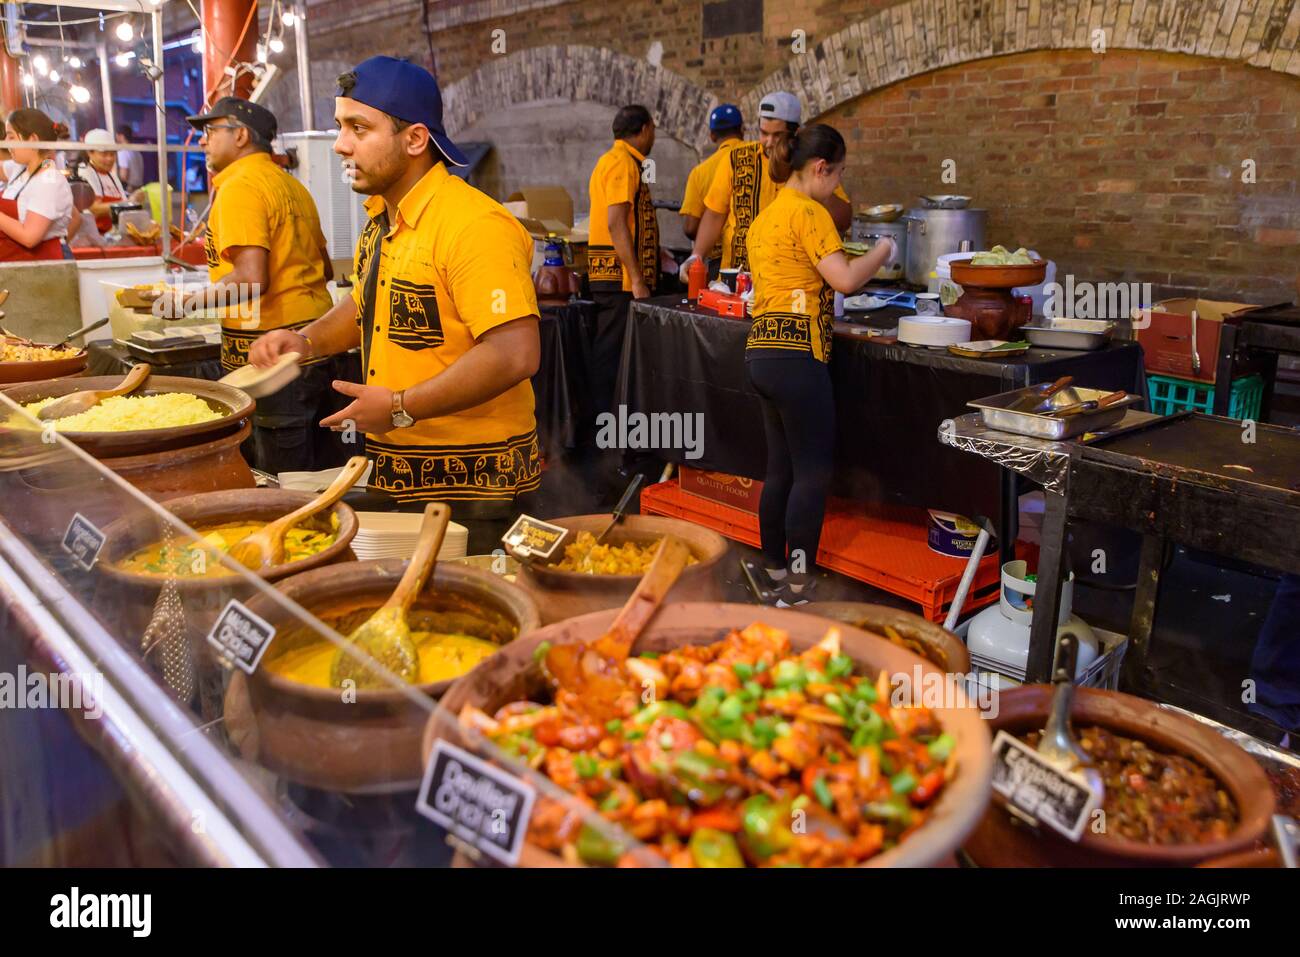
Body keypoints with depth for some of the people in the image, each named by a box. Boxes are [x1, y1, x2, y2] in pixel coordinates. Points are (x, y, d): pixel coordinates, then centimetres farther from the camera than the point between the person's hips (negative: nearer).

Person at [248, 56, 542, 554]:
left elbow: (516, 353, -29)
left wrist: (402, 409, -23)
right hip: (398, 473, 9)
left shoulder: (475, 226, -21)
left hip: (469, 480, -9)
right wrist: (306, 340, 10)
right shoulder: (380, 222, 11)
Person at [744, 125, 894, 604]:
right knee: (813, 473, -3)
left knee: (781, 468, 15)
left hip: (763, 350, 9)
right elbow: (845, 279, -18)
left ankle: (775, 573, 22)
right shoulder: (809, 212, -10)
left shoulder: (766, 216, 18)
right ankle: (799, 588, 0)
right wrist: (882, 251, -2)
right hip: (797, 354, -9)